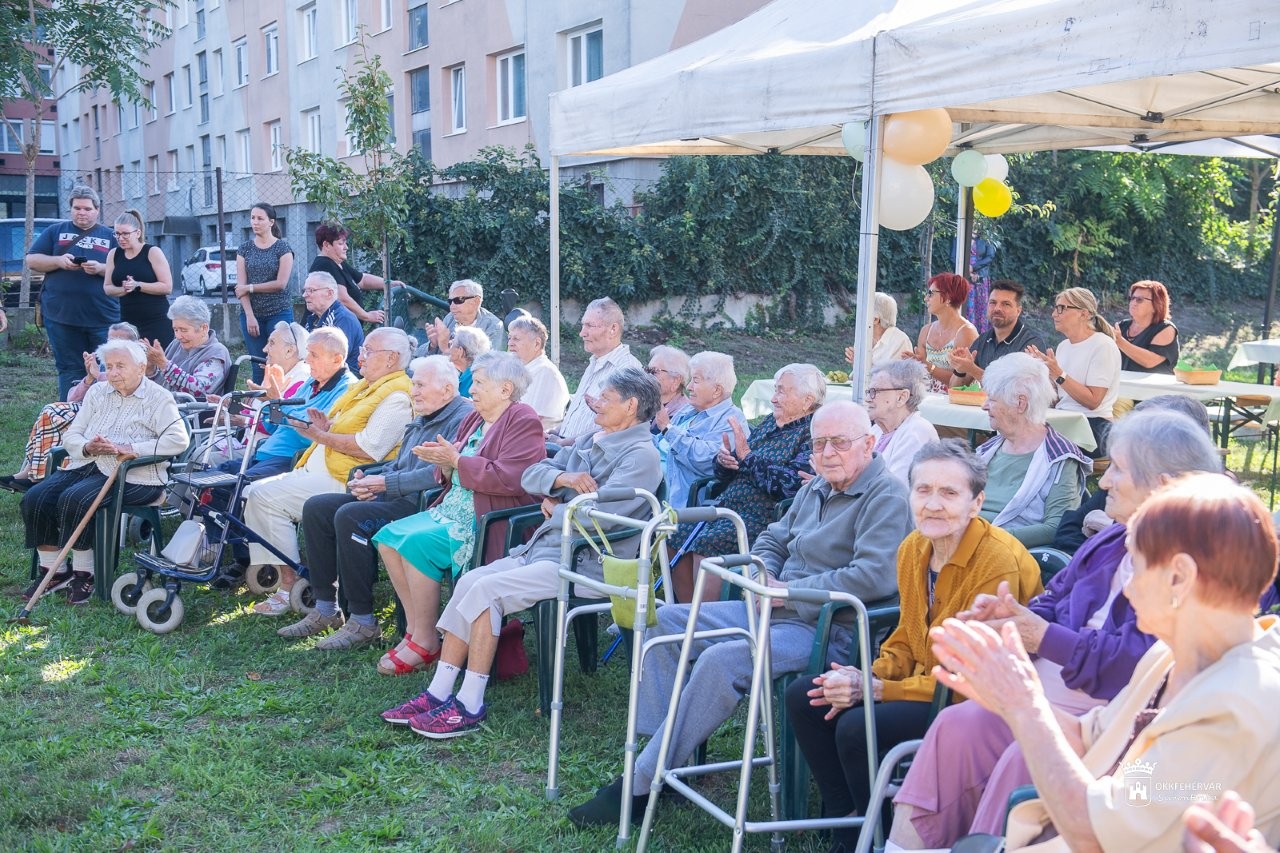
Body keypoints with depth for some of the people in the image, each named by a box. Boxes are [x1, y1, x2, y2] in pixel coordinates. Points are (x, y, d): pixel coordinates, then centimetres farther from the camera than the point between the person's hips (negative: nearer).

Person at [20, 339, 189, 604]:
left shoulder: (158, 398, -2)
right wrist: (87, 448, -11)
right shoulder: (98, 392, 16)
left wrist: (129, 449, -22)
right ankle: (53, 570, -1)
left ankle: (84, 573, -14)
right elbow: (71, 435, 13)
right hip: (87, 464, 7)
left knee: (74, 499, -29)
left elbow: (178, 440, -17)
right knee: (35, 497, -14)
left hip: (132, 475, -7)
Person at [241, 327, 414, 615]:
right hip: (314, 472, 11)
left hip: (342, 482, -11)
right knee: (253, 492, 1)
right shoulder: (365, 386, 21)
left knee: (267, 497, -21)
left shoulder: (396, 396, -13)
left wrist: (321, 436, -15)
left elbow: (370, 448, -23)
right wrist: (326, 424, 5)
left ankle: (291, 585, -15)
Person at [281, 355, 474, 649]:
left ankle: (363, 621, -20)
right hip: (396, 497, 11)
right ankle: (326, 609, 3)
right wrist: (368, 482, 3)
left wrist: (386, 483, -18)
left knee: (350, 516, -29)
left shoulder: (463, 419, -11)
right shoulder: (420, 420, 22)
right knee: (315, 508, 1)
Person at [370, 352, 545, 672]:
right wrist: (444, 462, -4)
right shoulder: (473, 420, 17)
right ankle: (414, 628, 1)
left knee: (415, 543, -24)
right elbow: (453, 477, 20)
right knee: (388, 537, -3)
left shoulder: (523, 422, -10)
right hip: (454, 510, 10)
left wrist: (456, 460, -19)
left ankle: (426, 642, -13)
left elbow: (508, 479, -22)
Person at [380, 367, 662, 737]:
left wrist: (556, 509, -4)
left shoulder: (641, 455, -9)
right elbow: (531, 475, 13)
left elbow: (598, 514, -22)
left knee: (486, 589, -21)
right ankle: (438, 693, -4)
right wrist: (562, 477, -8)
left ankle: (470, 706, -14)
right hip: (544, 546, 9)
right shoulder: (591, 441, 19)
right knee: (468, 582, -8)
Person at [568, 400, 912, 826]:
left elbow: (876, 576, -25)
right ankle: (653, 748, 0)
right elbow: (772, 541, 27)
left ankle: (641, 786, -23)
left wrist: (789, 592, -18)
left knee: (720, 660, -31)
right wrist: (762, 573, 2)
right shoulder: (817, 488, 17)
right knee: (665, 620, 3)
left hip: (827, 628, -10)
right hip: (775, 610, 10)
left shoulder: (886, 496, -11)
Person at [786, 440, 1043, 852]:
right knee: (803, 697, -1)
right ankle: (844, 819, 11)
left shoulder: (997, 562, -24)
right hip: (924, 679, 9)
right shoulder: (913, 548, 2)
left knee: (857, 727, -26)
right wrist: (868, 676, -10)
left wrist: (876, 690, -23)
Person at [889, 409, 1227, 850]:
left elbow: (1141, 661, -25)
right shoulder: (1113, 541, 14)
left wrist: (1046, 639, -20)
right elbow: (1056, 601, 22)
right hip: (1043, 698, 8)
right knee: (957, 726, -10)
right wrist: (1014, 615, -2)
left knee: (1024, 758, -30)